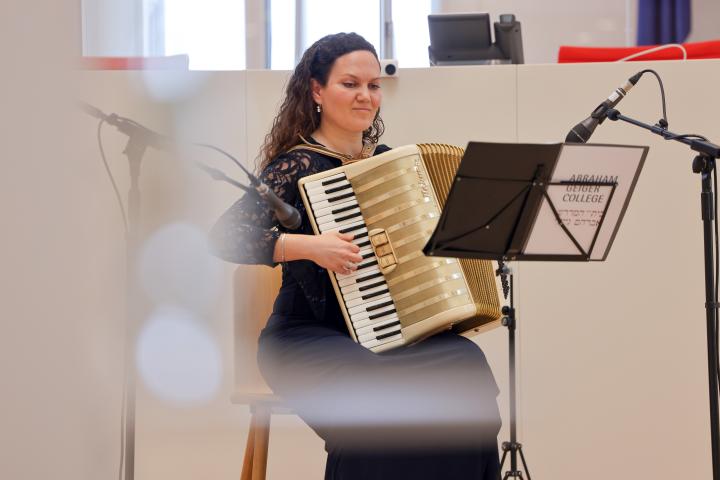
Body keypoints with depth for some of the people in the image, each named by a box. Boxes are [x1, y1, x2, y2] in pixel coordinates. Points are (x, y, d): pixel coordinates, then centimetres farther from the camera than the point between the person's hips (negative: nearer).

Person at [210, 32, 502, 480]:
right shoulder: (298, 166, -8)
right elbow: (227, 235, -20)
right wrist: (308, 246, -28)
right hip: (311, 340, -6)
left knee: (466, 364, -23)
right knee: (379, 393, -35)